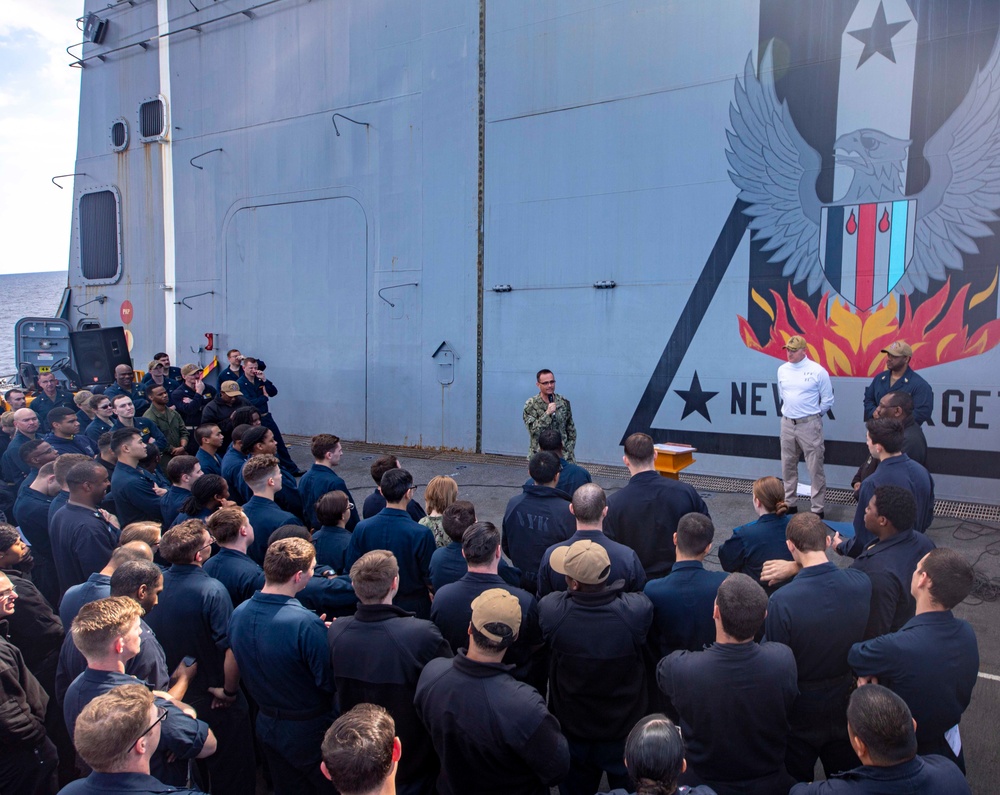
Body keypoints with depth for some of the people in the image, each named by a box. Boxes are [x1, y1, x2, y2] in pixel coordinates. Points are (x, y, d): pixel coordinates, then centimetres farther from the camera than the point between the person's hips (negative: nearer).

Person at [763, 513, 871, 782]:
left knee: (796, 782, 23)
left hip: (801, 710, -3)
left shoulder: (781, 601, -34)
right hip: (844, 702, 4)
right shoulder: (861, 584, -20)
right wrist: (795, 569, 3)